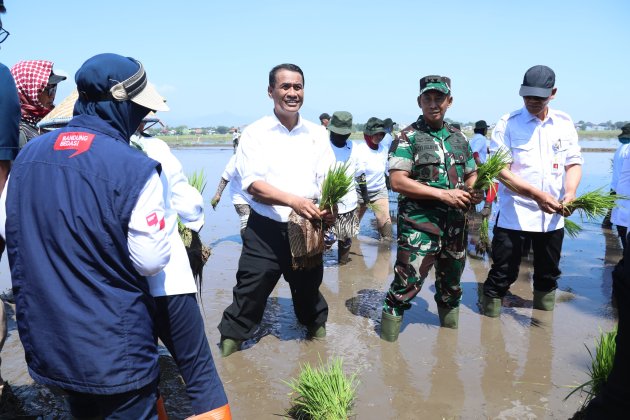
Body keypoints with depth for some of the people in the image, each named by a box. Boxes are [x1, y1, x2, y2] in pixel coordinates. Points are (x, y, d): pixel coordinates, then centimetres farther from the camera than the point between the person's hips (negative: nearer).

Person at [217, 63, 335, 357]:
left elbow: (327, 180, 2)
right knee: (249, 293, 3)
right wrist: (293, 201, -29)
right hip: (265, 229, -3)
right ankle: (228, 349, 24)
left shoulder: (317, 134, 6)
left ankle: (317, 331, 45)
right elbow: (252, 183, -14)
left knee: (308, 289, 20)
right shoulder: (255, 133, -5)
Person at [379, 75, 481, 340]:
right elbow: (397, 181, -15)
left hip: (455, 224, 6)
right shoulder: (408, 137, -5)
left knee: (451, 285, 19)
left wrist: (474, 193, -3)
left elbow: (471, 175, 22)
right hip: (419, 223, -6)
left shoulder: (459, 138, 13)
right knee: (407, 283, -8)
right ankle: (387, 340, 7)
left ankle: (450, 328, 39)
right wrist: (444, 194, -19)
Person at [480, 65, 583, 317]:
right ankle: (490, 312, 19)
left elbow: (574, 163, 8)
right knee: (503, 275, 1)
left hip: (552, 216, 4)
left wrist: (570, 194, -13)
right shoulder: (508, 124, -5)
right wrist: (537, 195, -23)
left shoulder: (565, 123, 7)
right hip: (514, 214, -4)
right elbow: (501, 171, -13)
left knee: (548, 275, 18)